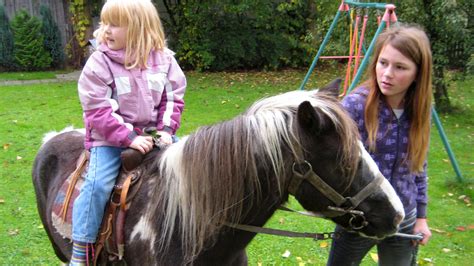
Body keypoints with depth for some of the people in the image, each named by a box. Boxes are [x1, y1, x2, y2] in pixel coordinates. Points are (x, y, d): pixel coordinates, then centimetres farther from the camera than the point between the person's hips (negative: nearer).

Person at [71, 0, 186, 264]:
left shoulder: (164, 59, -1)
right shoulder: (99, 63, -9)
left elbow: (173, 99, 4)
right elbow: (98, 111, -14)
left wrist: (167, 129, -13)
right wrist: (129, 137, -24)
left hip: (153, 132, 3)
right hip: (111, 137, -3)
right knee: (98, 184, -21)